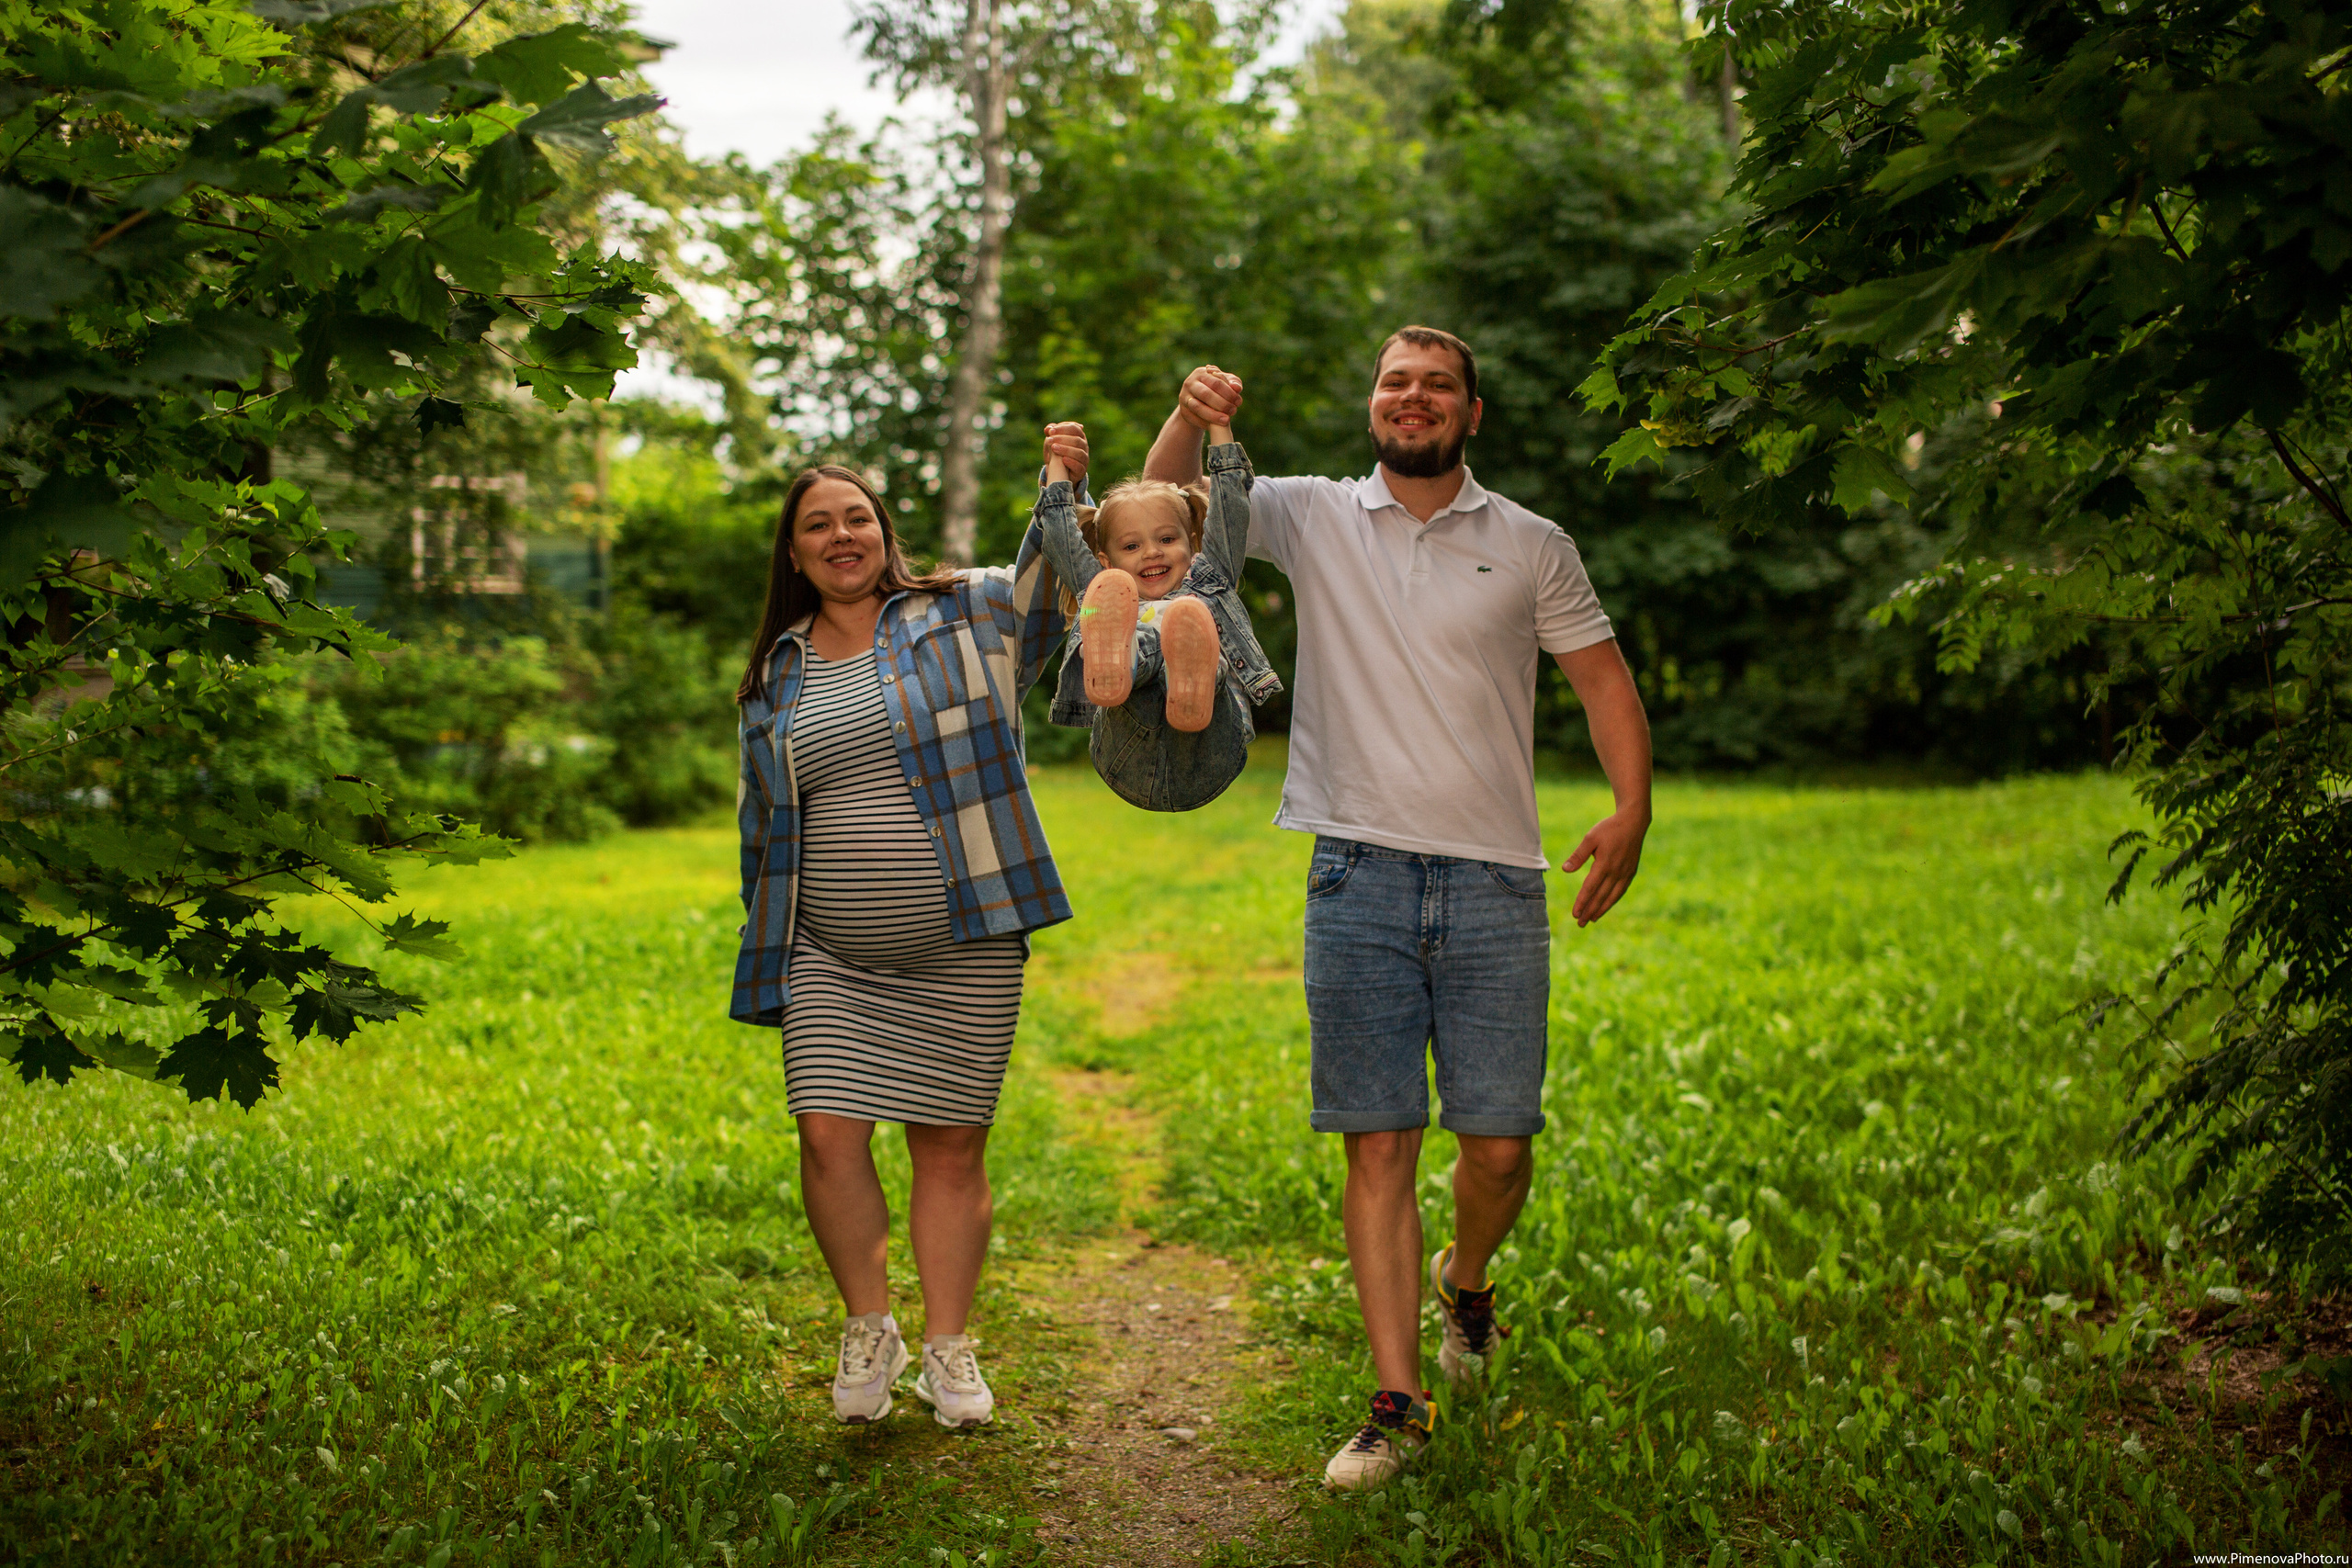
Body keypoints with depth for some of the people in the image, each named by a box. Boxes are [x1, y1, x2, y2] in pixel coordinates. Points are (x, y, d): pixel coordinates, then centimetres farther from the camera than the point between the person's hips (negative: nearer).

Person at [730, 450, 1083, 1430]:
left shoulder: (964, 616, 4)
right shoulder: (776, 674, 13)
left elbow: (1051, 581, -7)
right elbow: (760, 823, 19)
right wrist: (764, 952, 17)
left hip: (964, 945, -2)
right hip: (830, 955, 2)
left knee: (951, 1146, 3)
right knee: (829, 1134, -8)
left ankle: (948, 1348, 19)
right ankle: (867, 1328, 15)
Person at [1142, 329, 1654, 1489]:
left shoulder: (1532, 547, 8)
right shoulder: (1312, 519, 8)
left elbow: (1605, 679, 10)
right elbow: (1163, 510, 7)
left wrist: (1630, 810, -6)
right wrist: (1189, 418, -14)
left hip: (1493, 884, 0)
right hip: (1359, 880, 0)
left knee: (1500, 1147, 2)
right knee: (1378, 1148, 0)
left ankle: (1467, 1281, 35)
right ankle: (1398, 1404, 8)